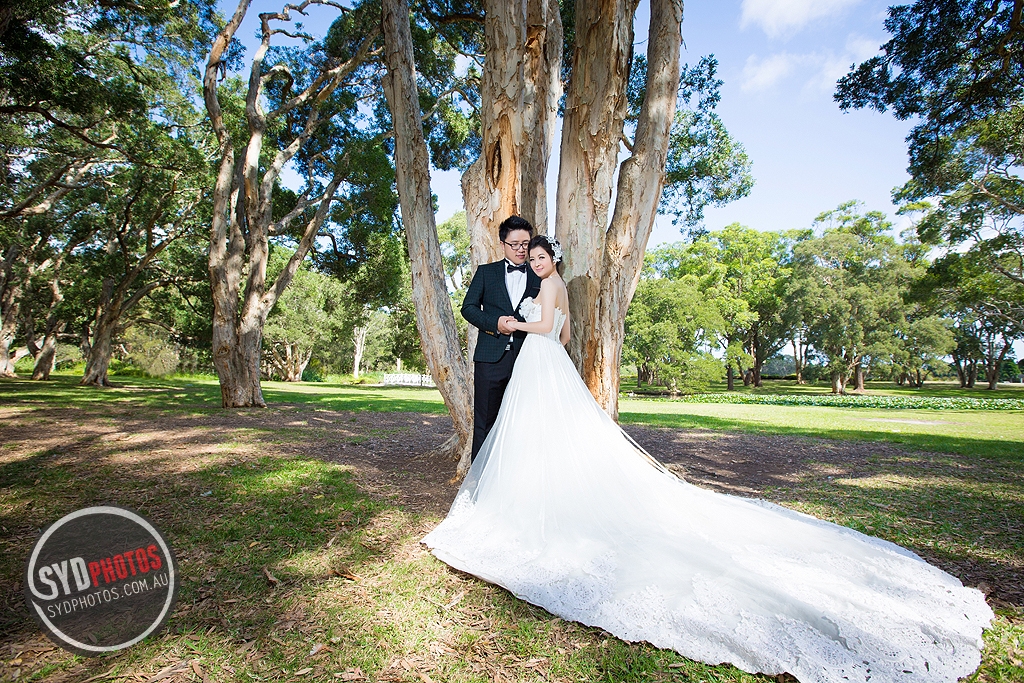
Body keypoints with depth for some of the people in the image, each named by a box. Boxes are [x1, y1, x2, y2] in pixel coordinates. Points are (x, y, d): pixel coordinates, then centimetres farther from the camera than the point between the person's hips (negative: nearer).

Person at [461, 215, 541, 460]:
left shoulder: (539, 277, 12)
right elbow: (468, 307, 4)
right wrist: (495, 323, -12)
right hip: (491, 358, 0)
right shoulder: (486, 272, 11)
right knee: (485, 422, 4)